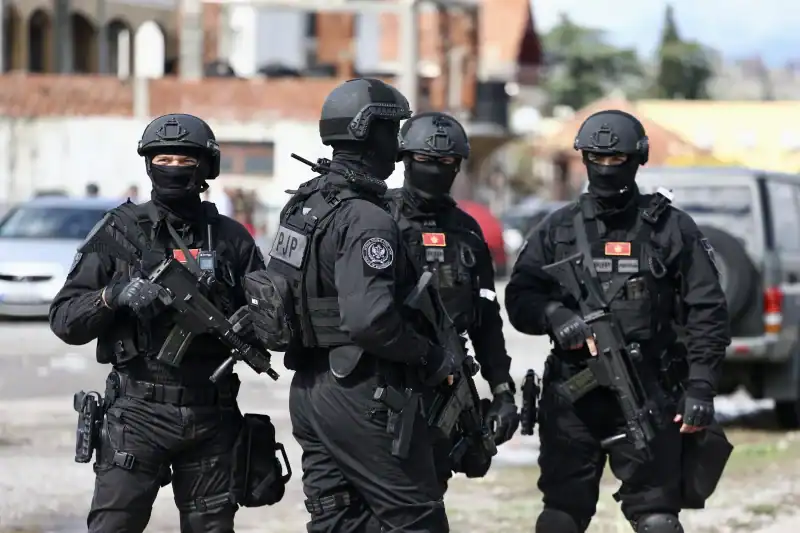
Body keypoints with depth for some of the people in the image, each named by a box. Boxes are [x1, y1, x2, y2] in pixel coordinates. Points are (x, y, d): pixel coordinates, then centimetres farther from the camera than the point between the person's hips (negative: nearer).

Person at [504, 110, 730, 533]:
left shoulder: (671, 228, 5)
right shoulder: (559, 229, 11)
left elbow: (706, 313, 2)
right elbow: (518, 300, 7)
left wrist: (701, 387, -7)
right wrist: (555, 316, -15)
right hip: (572, 398, 2)